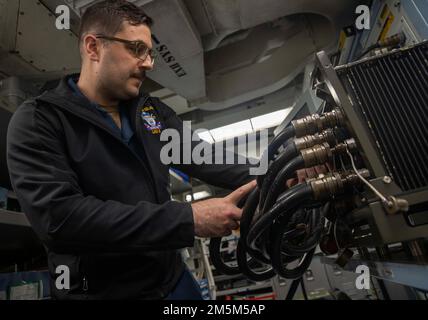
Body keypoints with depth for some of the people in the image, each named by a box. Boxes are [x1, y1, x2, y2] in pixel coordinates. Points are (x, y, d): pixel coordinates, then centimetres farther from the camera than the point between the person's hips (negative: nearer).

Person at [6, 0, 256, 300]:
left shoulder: (153, 110, 5)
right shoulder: (36, 122, -13)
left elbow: (200, 156, -2)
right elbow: (60, 217, -26)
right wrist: (188, 219, -30)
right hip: (100, 290, -5)